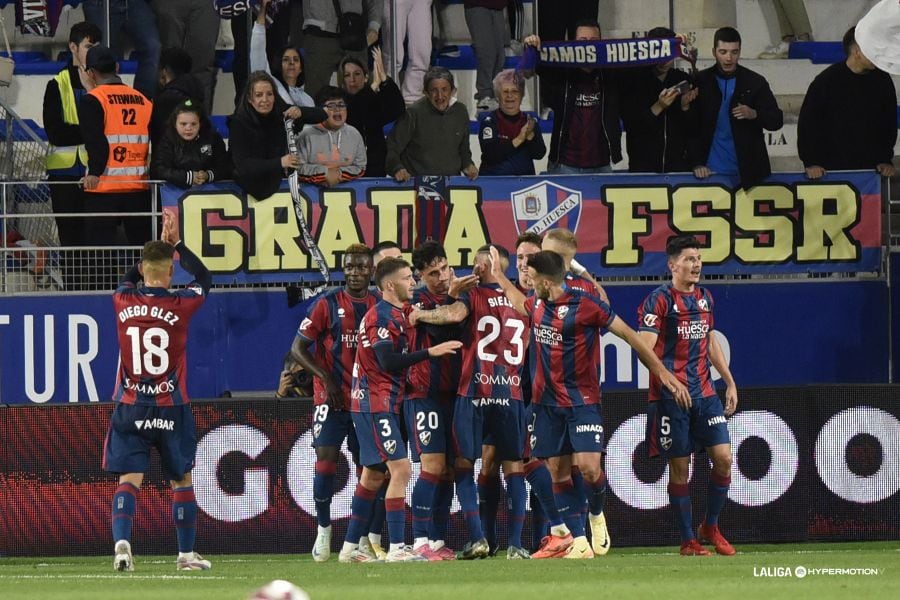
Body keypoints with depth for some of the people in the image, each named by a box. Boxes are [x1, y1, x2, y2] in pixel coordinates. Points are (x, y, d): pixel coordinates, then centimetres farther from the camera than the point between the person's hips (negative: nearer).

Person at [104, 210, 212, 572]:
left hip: (130, 407, 1)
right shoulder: (179, 306, -8)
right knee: (182, 480, 12)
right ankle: (186, 554, 17)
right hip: (171, 409, -1)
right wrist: (176, 243, 16)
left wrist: (160, 245, 24)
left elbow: (130, 280, 23)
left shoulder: (122, 302, -3)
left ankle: (121, 540, -26)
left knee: (129, 479, -3)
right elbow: (204, 278, 13)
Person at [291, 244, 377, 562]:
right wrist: (326, 378, -12)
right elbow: (298, 348, -3)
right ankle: (323, 530, 1)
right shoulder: (327, 304, -3)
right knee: (325, 457, -11)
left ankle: (366, 535, 10)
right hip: (332, 397, -3)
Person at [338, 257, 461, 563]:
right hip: (376, 404, -11)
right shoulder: (381, 316, -15)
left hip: (383, 405, 11)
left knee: (373, 475, 14)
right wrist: (430, 352, -21)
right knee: (400, 468, -15)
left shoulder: (397, 314, 16)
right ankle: (396, 547, -17)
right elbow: (388, 362, -22)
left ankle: (350, 547, 20)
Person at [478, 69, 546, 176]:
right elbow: (489, 155, -13)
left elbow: (539, 154, 1)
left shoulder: (530, 121, 9)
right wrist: (518, 140, -18)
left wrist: (530, 136, -17)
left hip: (524, 179, 3)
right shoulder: (489, 121, -1)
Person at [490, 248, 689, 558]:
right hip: (547, 401, 6)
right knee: (558, 471, 1)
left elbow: (628, 335, -10)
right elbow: (522, 305, 35)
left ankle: (596, 515, 14)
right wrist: (499, 276, 40)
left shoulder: (585, 304, -14)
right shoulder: (538, 304, 7)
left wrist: (663, 373, -11)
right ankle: (578, 541, 3)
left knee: (588, 466, -17)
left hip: (582, 401, -6)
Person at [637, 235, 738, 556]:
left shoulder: (704, 297, 13)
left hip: (704, 393, 6)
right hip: (671, 397, -6)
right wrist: (671, 382, -27)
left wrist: (730, 382, 21)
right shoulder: (659, 299, -8)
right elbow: (646, 348, -16)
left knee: (723, 457, -4)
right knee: (679, 467, -1)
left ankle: (711, 527, 15)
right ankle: (687, 540, 7)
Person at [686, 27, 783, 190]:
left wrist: (754, 114, -16)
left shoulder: (755, 83, 3)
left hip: (746, 171, 0)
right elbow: (691, 128, 3)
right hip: (711, 170, 0)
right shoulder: (700, 82, 3)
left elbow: (777, 121, 5)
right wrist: (696, 163, -7)